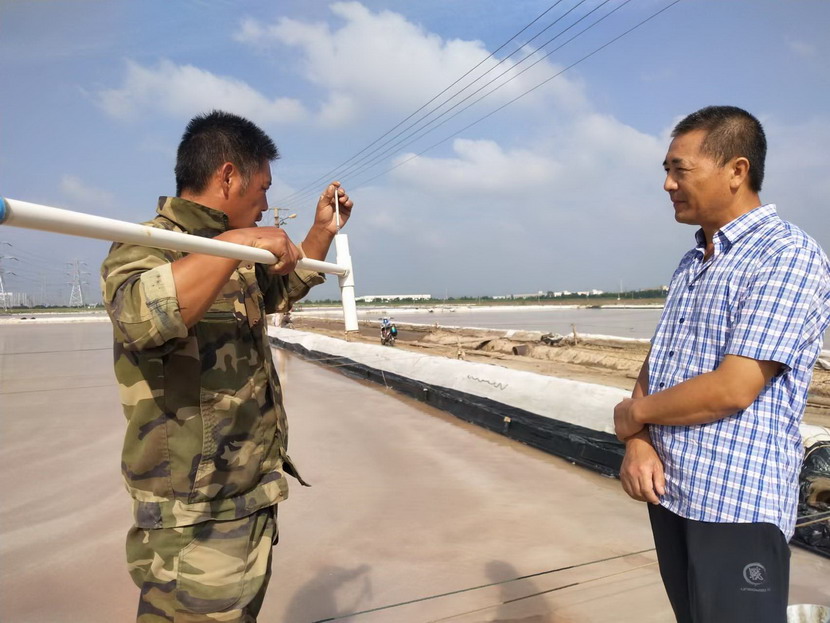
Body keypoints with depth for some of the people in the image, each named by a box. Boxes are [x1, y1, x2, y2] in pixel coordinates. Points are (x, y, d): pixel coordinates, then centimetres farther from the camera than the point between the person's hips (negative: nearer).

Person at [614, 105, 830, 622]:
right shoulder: (692, 262, 12)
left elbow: (732, 390, -23)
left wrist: (632, 414, -9)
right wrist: (638, 442, -8)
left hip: (738, 503, -7)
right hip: (667, 489, 8)